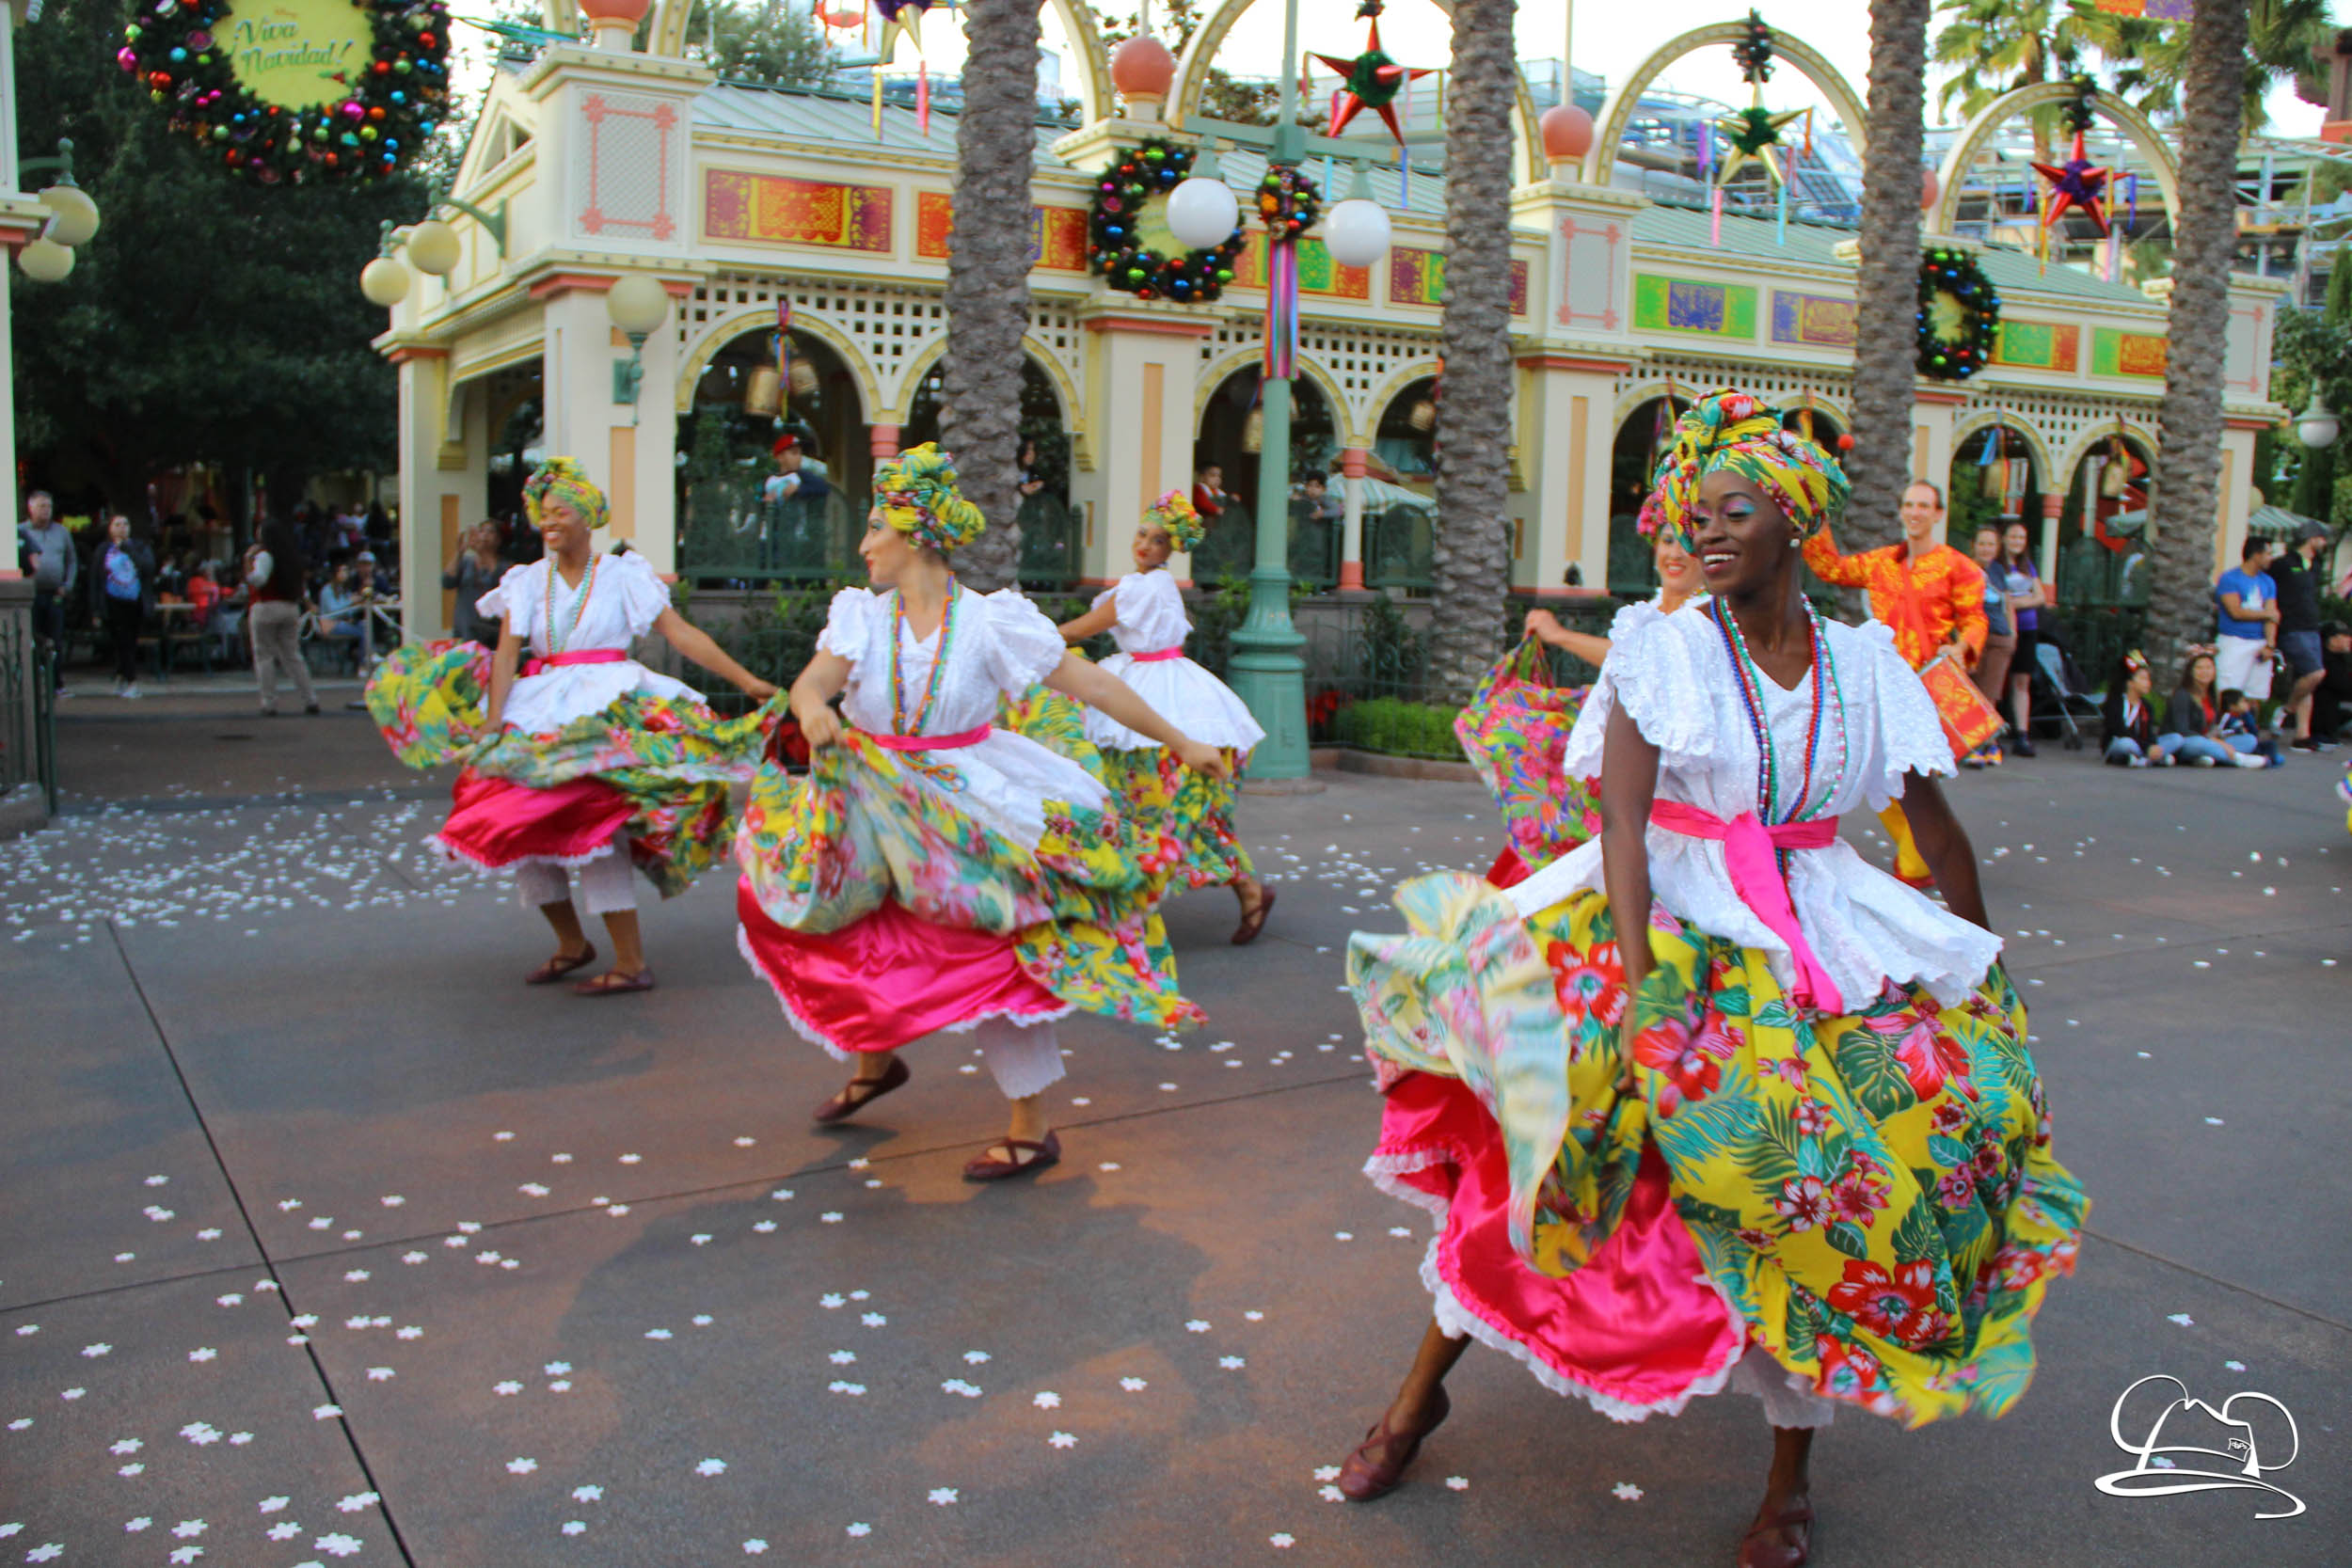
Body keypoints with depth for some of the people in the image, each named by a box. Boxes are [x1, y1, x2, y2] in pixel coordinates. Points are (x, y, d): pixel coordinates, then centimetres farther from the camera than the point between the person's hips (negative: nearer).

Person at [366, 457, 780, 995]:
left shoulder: (622, 576, 4)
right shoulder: (528, 580, 11)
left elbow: (683, 634, -1)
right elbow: (507, 651, 1)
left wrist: (748, 682, -8)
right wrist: (492, 721, -11)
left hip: (606, 712, -4)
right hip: (539, 715, 5)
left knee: (592, 824, -16)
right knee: (518, 826, -1)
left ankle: (631, 963, -9)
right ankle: (571, 944, 18)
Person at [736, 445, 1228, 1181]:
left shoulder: (990, 621, -10)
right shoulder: (864, 616, -1)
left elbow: (1090, 682, -7)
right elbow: (811, 682, -16)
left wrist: (1180, 742, -5)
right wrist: (814, 708, -42)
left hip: (971, 810, -4)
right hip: (878, 809, 4)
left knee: (989, 959, -4)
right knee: (818, 908, 10)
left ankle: (1032, 1130, 10)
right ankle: (876, 1060, 36)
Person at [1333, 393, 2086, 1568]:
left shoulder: (1863, 663, 5)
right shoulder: (1667, 647, -5)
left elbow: (1936, 826, 13)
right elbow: (1621, 822, -15)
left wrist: (1988, 976, 15)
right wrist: (1638, 984, -26)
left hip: (1819, 942, 3)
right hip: (1669, 917, -2)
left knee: (1818, 1175, -7)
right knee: (1563, 1109, -13)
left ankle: (1792, 1471, 14)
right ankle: (1426, 1385, 7)